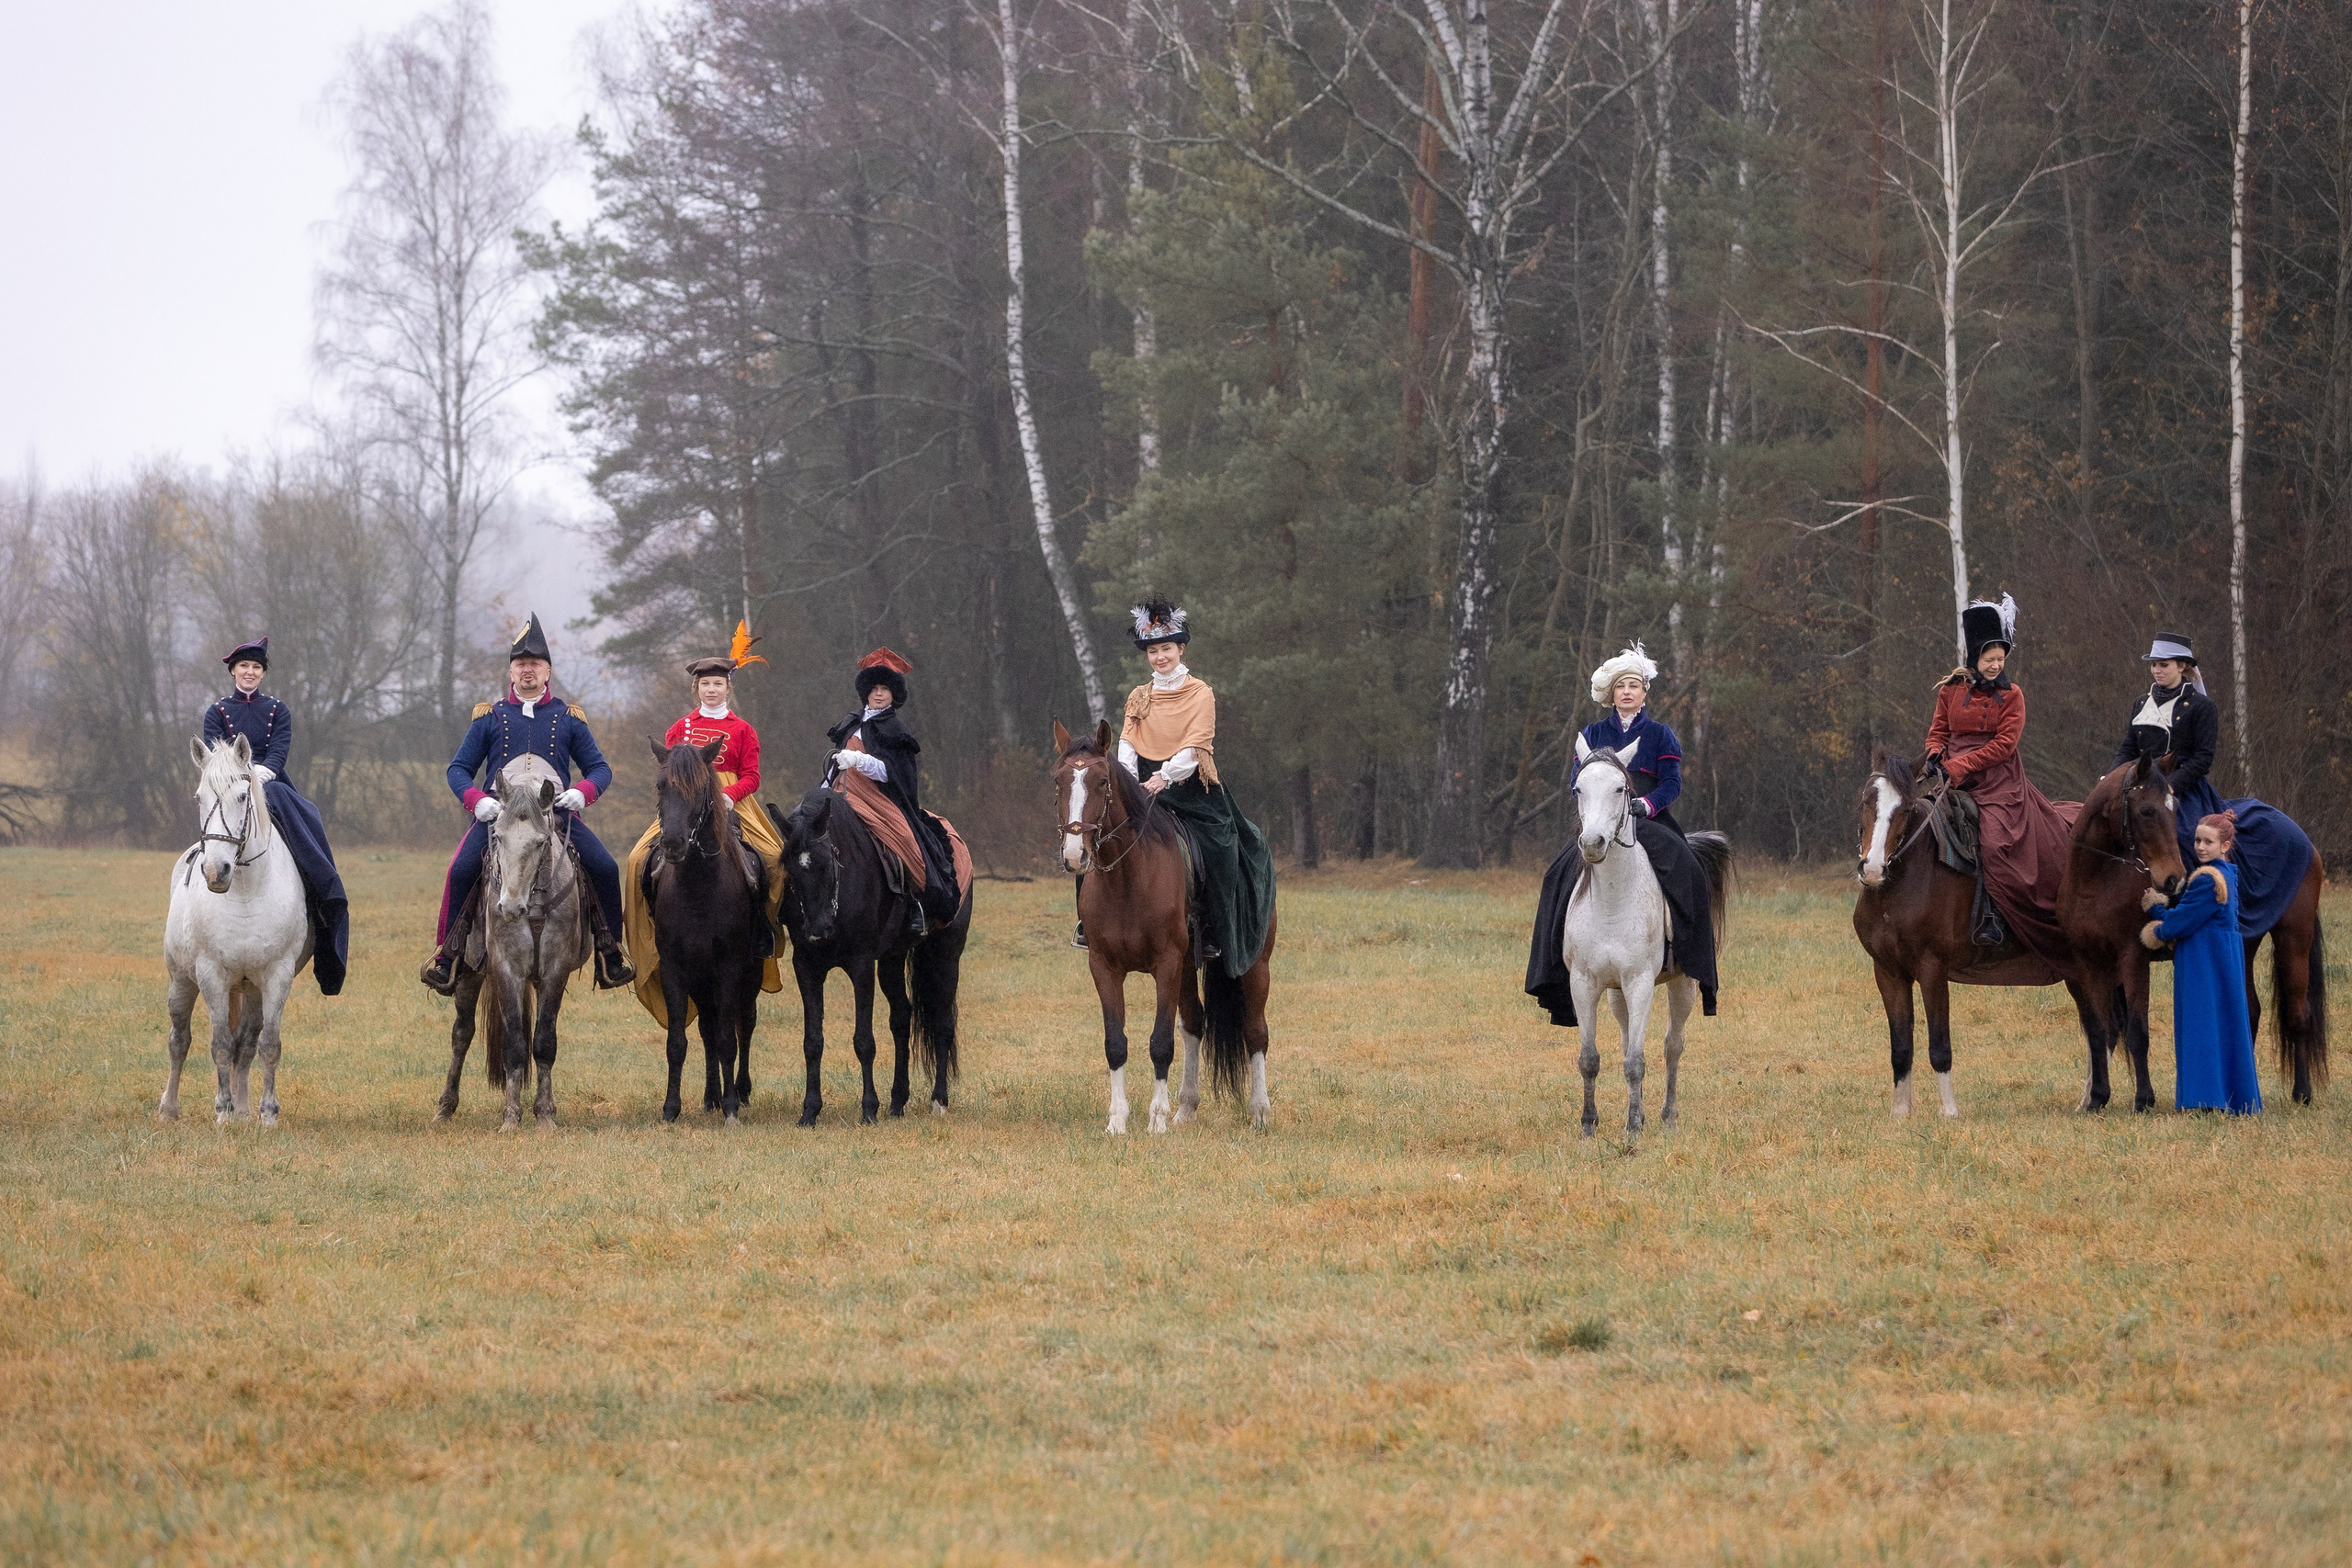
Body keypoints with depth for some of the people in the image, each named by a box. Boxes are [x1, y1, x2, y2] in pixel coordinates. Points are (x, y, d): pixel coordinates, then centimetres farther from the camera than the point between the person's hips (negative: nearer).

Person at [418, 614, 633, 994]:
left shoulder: (568, 719, 13)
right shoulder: (490, 717, 11)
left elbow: (599, 768, 14)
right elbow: (459, 769, 11)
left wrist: (583, 792, -10)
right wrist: (476, 800, -10)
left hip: (556, 812, 1)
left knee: (605, 868, -19)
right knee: (462, 869, -25)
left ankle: (609, 951, -4)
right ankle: (447, 954, -12)